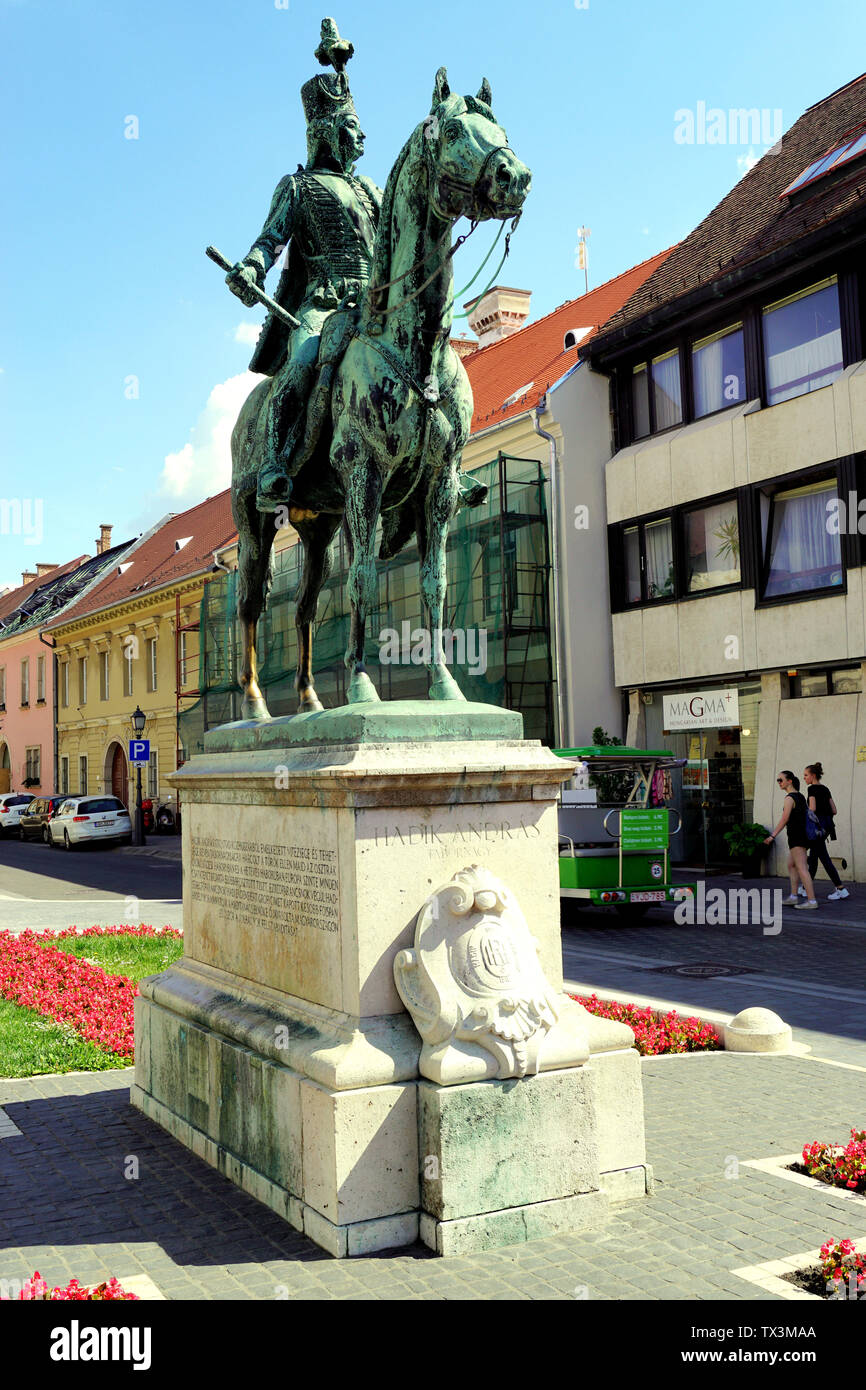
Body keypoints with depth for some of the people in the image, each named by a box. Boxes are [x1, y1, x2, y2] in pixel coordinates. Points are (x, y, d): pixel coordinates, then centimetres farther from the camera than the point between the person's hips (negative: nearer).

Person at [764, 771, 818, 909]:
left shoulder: (790, 798, -13)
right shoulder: (800, 796, 14)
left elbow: (784, 819, -19)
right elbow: (807, 816, 19)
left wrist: (772, 836, -20)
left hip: (796, 835, -10)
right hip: (804, 834, 10)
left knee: (801, 868, -12)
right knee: (791, 865, 18)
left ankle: (811, 900, -16)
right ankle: (793, 896, 20)